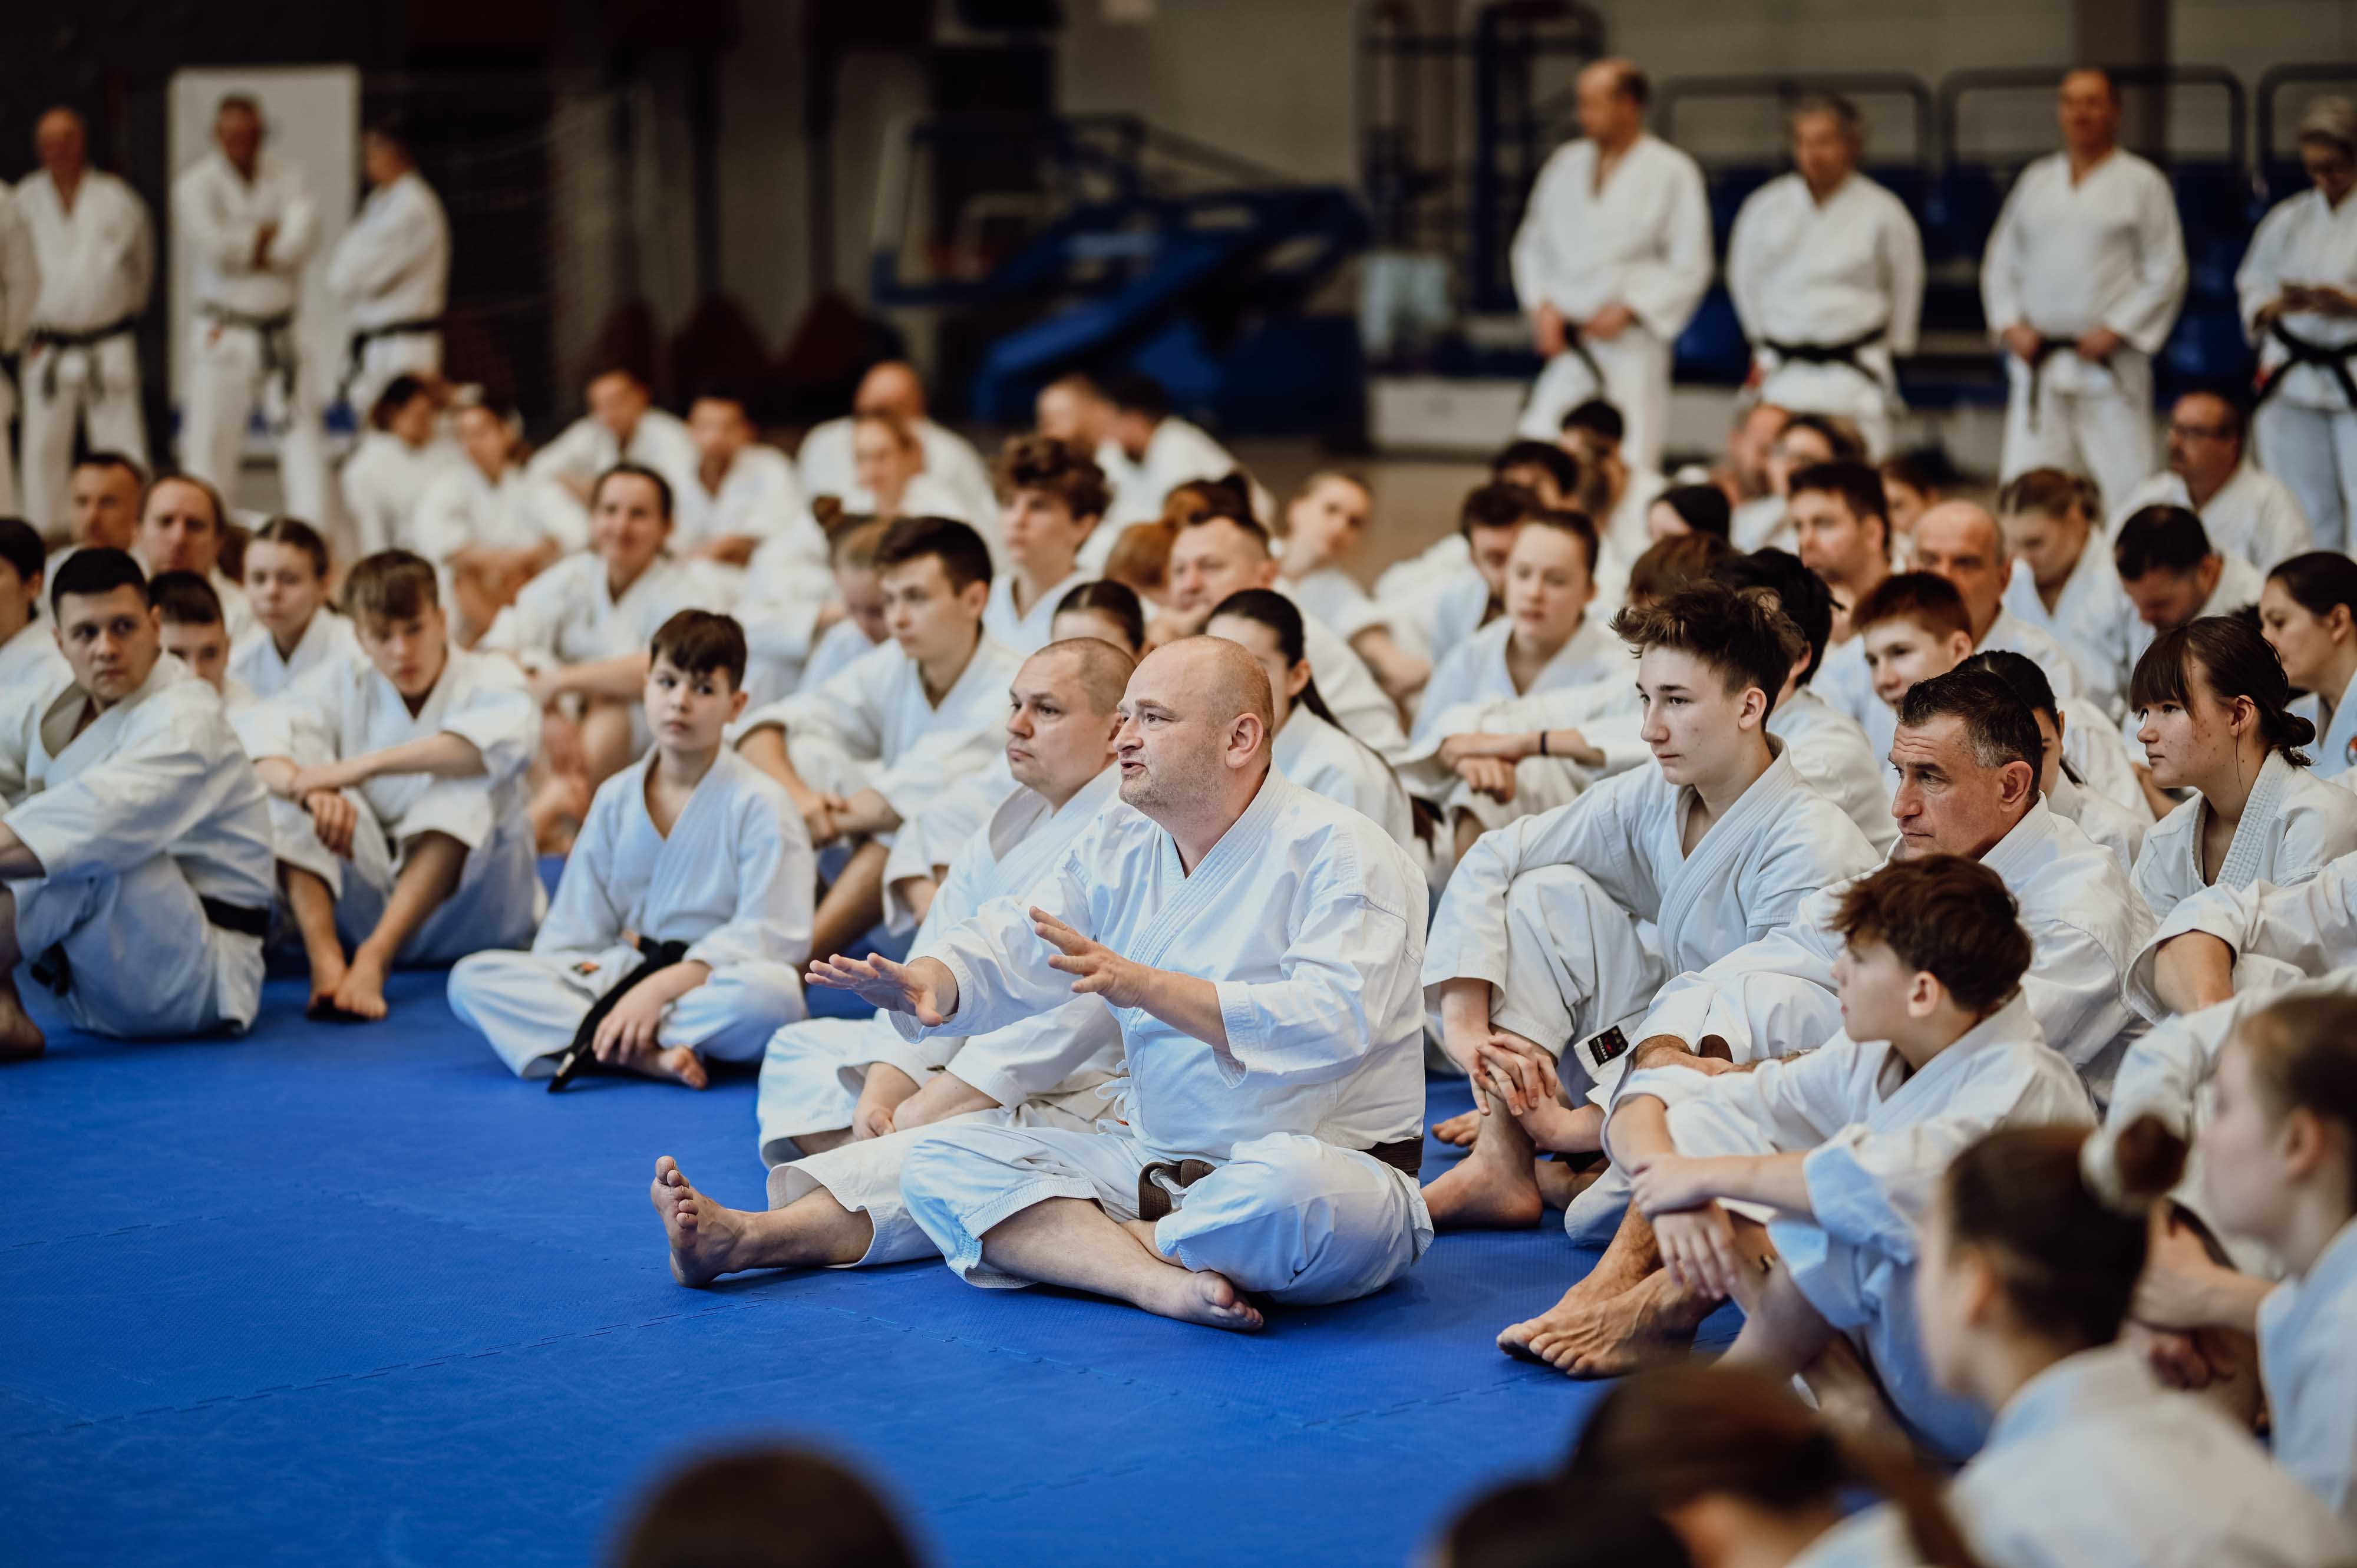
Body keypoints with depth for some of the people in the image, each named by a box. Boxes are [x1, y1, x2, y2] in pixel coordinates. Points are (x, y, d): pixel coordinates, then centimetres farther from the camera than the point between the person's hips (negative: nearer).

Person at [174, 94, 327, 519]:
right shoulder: (196, 184, -4)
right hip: (225, 335, -4)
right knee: (212, 436, -3)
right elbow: (213, 245, -19)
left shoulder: (282, 174, 6)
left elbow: (305, 229, -10)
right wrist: (271, 235, -9)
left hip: (282, 333, 4)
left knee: (304, 429, 2)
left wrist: (249, 248, -16)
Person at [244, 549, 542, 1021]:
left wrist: (366, 765, -37)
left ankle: (374, 956, -42)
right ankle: (325, 957, -38)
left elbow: (507, 740, -30)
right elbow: (262, 743, -14)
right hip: (364, 907, 3)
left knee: (464, 791, -30)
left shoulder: (488, 678, -4)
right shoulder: (340, 685, 5)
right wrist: (313, 791, -39)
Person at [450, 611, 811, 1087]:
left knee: (774, 993, -40)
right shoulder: (615, 799, 10)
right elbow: (574, 929, 12)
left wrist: (660, 988, -22)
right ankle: (646, 1054, -29)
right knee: (470, 978, -15)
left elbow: (766, 936, -13)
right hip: (621, 973, 5)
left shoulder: (759, 804, -4)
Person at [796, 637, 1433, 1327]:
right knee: (940, 1162, -7)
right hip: (1152, 1161, 6)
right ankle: (1162, 1280, -26)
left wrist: (1144, 985, -35)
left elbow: (1334, 1021, -27)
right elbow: (1009, 947, 1)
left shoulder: (1339, 852, -13)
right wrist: (923, 984, -23)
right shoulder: (1119, 844, 10)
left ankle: (1062, 1242, -13)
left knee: (1293, 1185, -42)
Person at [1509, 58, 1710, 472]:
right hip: (1566, 344, 4)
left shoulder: (1672, 173, -4)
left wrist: (1628, 310, -12)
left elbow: (1690, 267, -4)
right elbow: (1531, 243, 16)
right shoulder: (1565, 165, 10)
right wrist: (1543, 306, 1)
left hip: (1629, 344, -4)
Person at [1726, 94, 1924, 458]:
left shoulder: (1883, 212, -5)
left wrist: (1893, 344, 14)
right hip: (1783, 371, 1)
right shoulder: (1766, 207, -1)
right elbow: (1744, 277, 14)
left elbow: (1906, 282, 10)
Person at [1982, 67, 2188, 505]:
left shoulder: (2143, 184, 1)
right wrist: (2011, 325, 1)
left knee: (2126, 484, -6)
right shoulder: (2036, 181, 13)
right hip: (2037, 365, 4)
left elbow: (2166, 272, -2)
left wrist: (2115, 330, -11)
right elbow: (2001, 261, 16)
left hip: (2108, 366, -4)